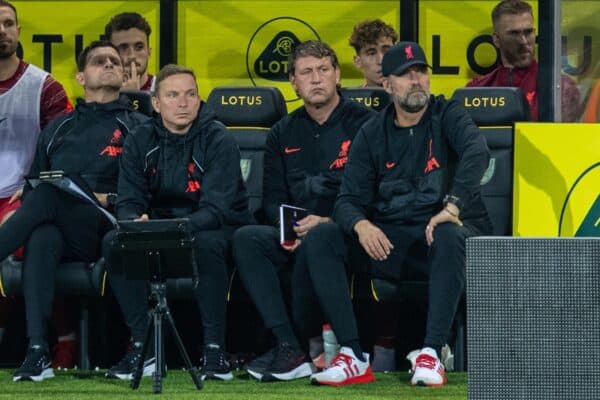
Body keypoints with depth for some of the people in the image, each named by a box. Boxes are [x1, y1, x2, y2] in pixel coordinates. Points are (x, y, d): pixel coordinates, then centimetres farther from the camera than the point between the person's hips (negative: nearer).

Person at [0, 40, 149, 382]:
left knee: (48, 195, -32)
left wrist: (108, 199, -12)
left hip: (107, 230, -3)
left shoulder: (138, 127, 15)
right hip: (61, 234, 3)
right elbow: (32, 184, 28)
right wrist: (31, 208, 6)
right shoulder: (58, 129, 28)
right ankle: (37, 353, -46)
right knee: (42, 238, -36)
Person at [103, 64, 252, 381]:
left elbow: (216, 209, -22)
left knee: (206, 244, -38)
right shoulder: (140, 141, 0)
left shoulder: (218, 141, -13)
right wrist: (135, 222, -29)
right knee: (114, 242, -23)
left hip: (215, 229, -4)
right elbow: (128, 202, -3)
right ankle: (143, 345, -18)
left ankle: (215, 349, -29)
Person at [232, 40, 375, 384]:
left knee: (314, 243, -37)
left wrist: (327, 221, -20)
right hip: (296, 236, 5)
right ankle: (288, 347, -32)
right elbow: (273, 198, 12)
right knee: (246, 239, -22)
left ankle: (300, 345, -23)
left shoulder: (363, 123, -1)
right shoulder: (284, 133, 16)